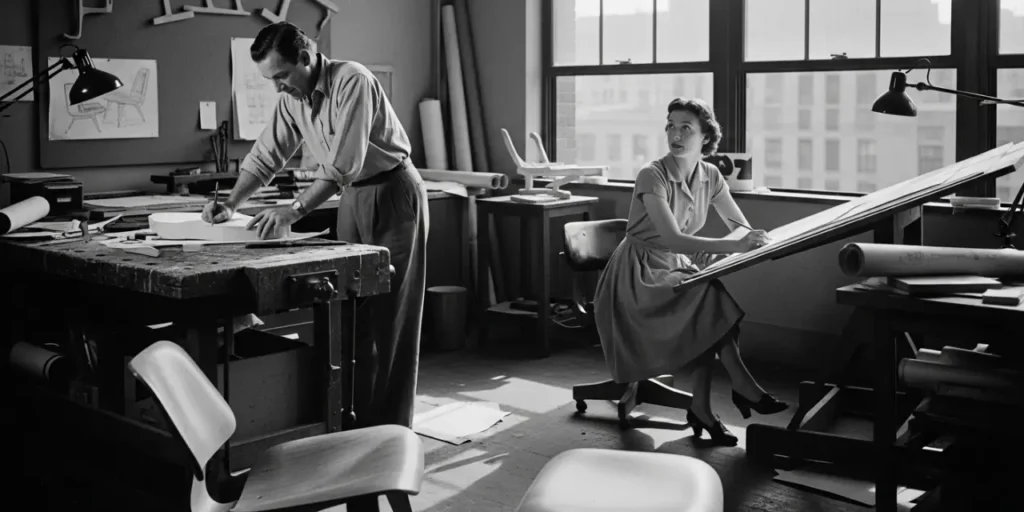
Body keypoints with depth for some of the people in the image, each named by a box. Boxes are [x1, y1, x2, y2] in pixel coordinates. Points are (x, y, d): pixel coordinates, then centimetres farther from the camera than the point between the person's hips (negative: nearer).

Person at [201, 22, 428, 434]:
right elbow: (265, 155, 7)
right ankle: (358, 418, 14)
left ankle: (391, 427, 2)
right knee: (352, 311, 7)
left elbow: (345, 163, -30)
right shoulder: (291, 99, 1)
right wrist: (230, 204, -7)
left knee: (390, 313, -4)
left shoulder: (352, 82, -23)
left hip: (392, 194, -7)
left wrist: (295, 209, -32)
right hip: (351, 198, 7)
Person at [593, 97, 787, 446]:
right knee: (710, 297, -30)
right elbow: (671, 239, -31)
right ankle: (742, 386, -19)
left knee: (708, 313, -26)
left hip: (680, 265, 6)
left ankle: (702, 409, -18)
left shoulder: (710, 176, -1)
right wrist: (732, 245, -39)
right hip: (640, 274, -6)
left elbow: (741, 226, 3)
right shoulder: (652, 176, -20)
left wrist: (751, 240, -22)